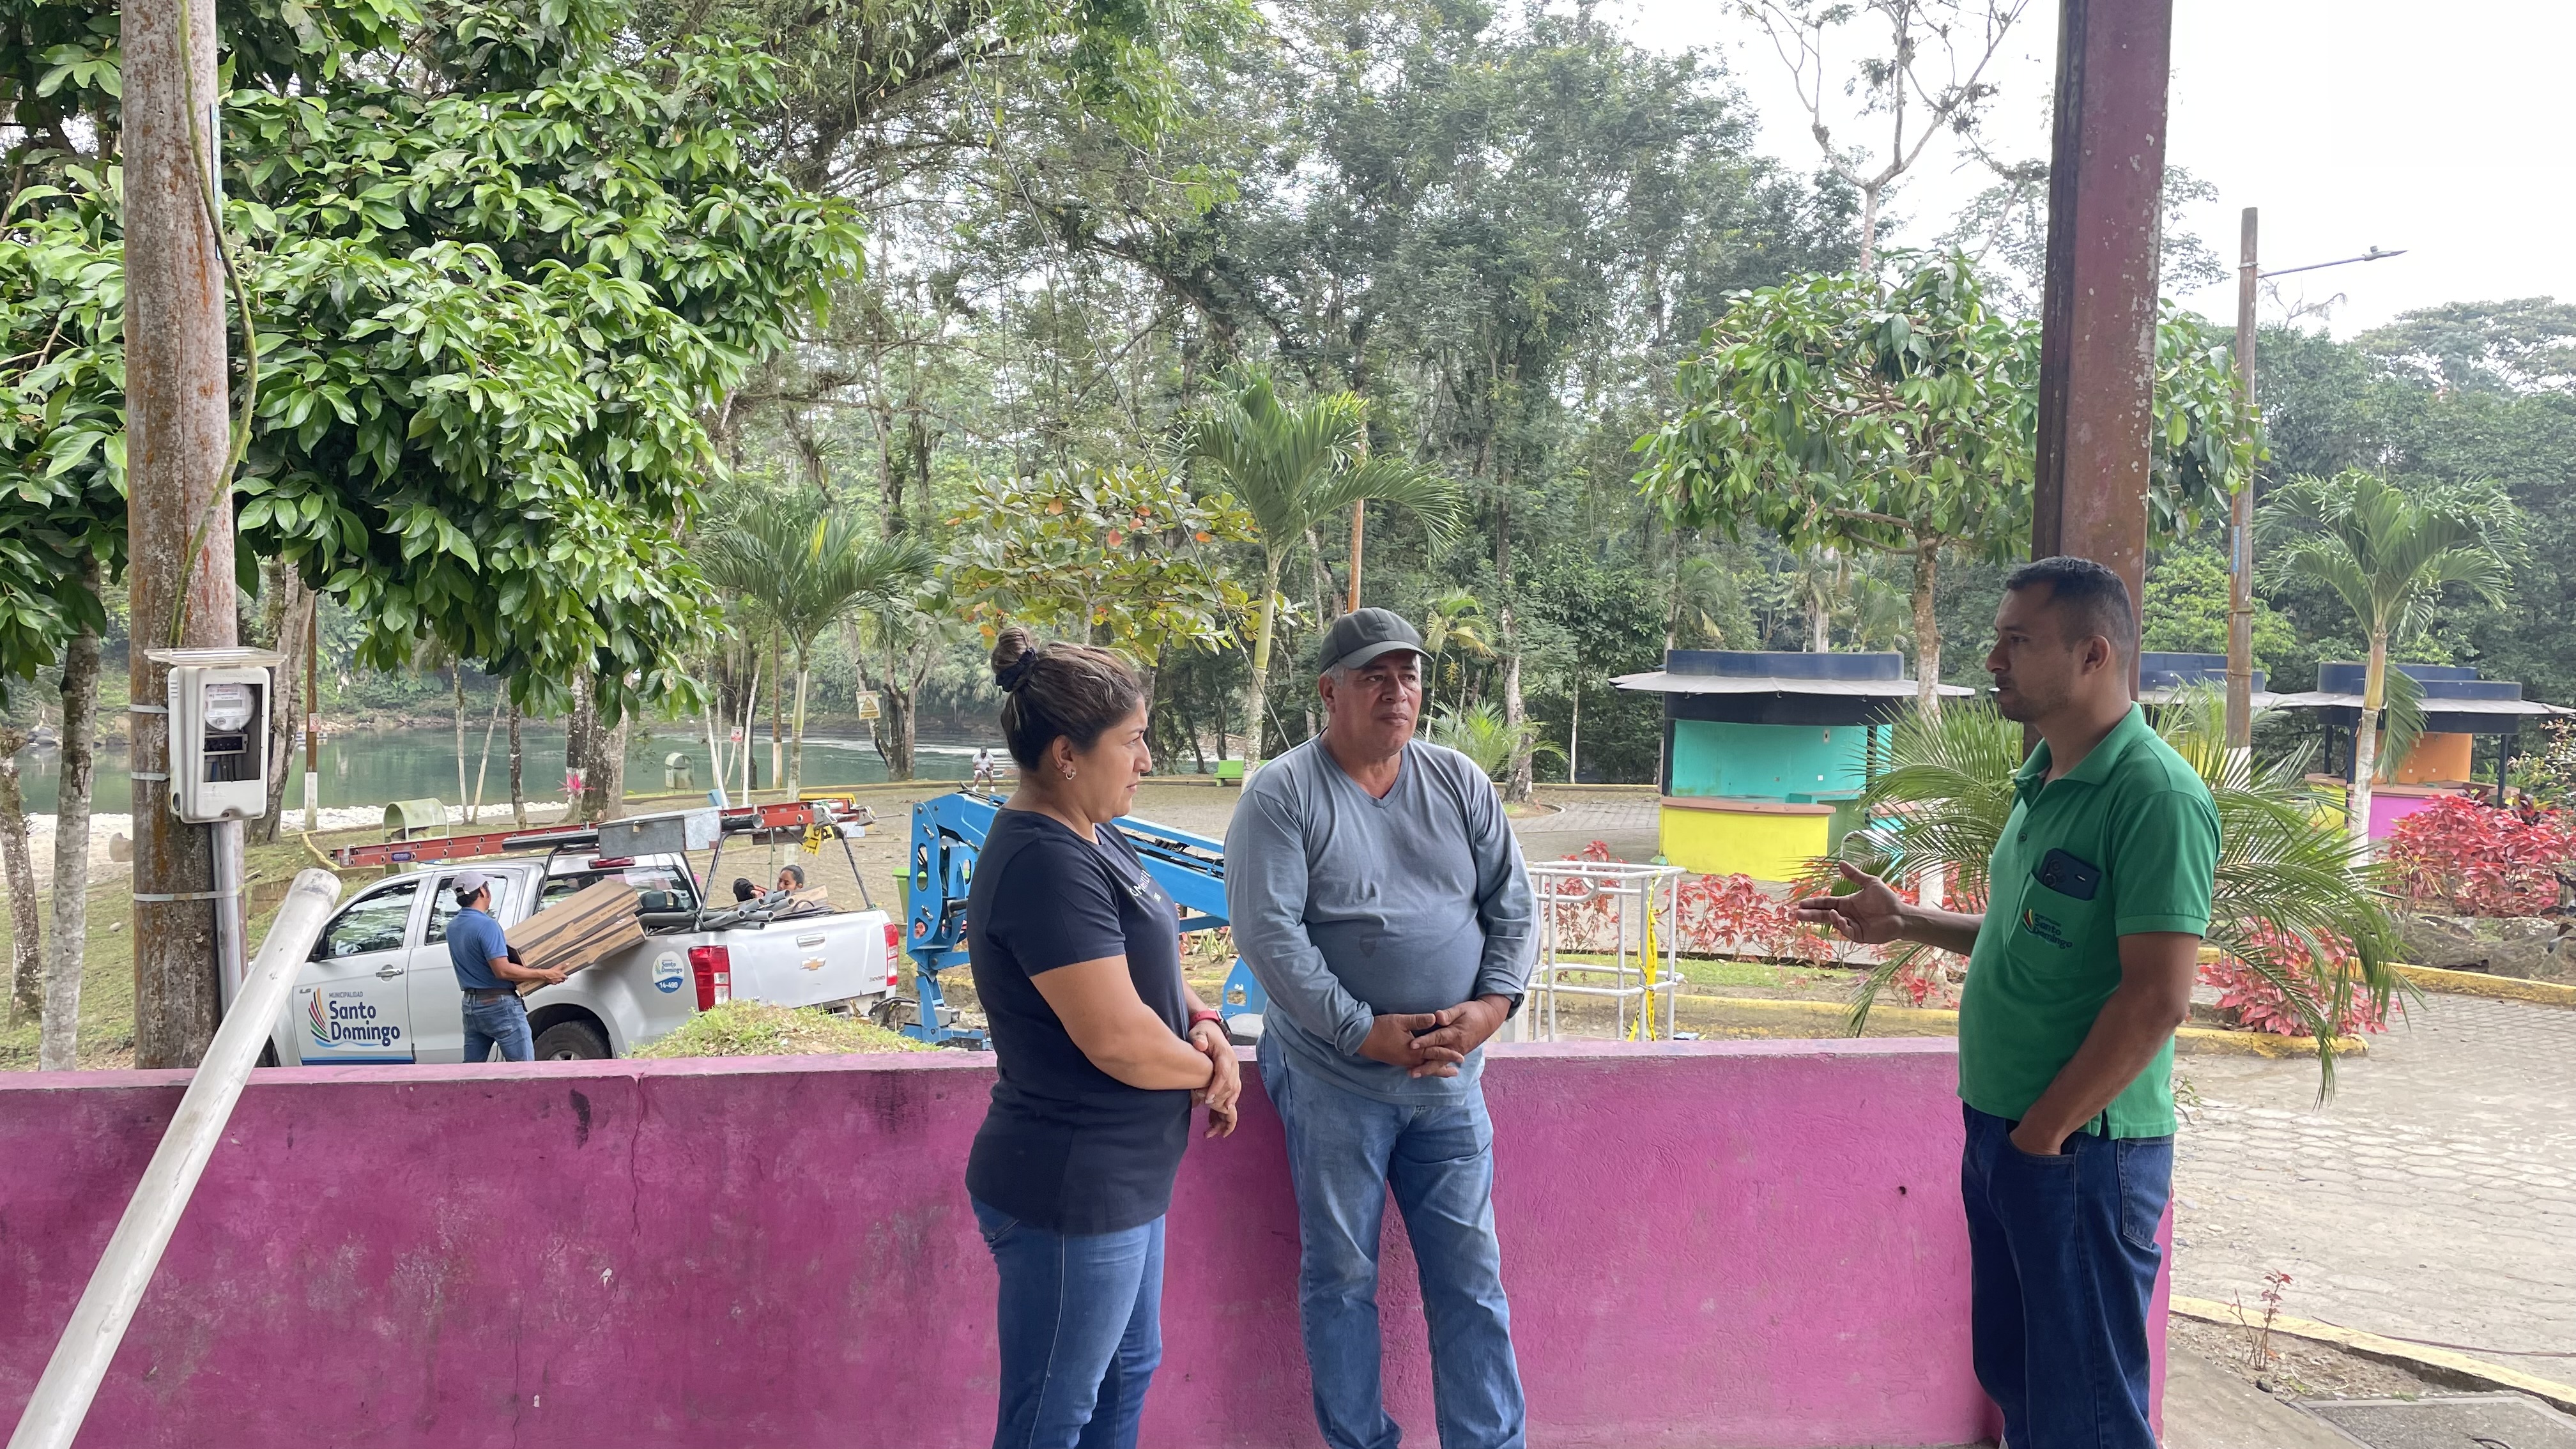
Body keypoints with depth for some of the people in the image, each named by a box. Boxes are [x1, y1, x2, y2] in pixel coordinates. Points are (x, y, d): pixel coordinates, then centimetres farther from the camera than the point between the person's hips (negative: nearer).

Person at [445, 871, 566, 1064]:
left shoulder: (453, 927, 8)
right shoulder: (486, 925, -19)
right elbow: (503, 970, -23)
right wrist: (544, 975, -19)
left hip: (470, 1004, 8)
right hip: (498, 1004, -8)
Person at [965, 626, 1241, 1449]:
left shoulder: (1090, 838, 6)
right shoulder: (1046, 864, -25)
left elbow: (1139, 964, 18)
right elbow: (1118, 1038, -28)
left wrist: (1201, 1023, -3)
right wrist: (1207, 1069, -9)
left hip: (1119, 1177, 10)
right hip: (1070, 1195, -10)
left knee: (1127, 1373, 23)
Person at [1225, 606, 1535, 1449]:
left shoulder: (1461, 784, 7)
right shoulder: (1281, 795, -7)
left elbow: (1511, 904, 8)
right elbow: (1269, 935, -15)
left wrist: (1493, 1004, -9)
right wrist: (1367, 1032, -18)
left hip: (1451, 1080, 4)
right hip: (1333, 1080, -3)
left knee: (1471, 1278, 7)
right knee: (1340, 1278, 7)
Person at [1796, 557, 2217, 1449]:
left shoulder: (2154, 795, -18)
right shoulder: (2043, 782, 11)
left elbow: (2157, 998, -23)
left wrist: (2043, 1132, -18)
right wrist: (1906, 923, 18)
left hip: (2080, 1150, -9)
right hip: (2000, 1133, 9)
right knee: (2012, 1377, 19)